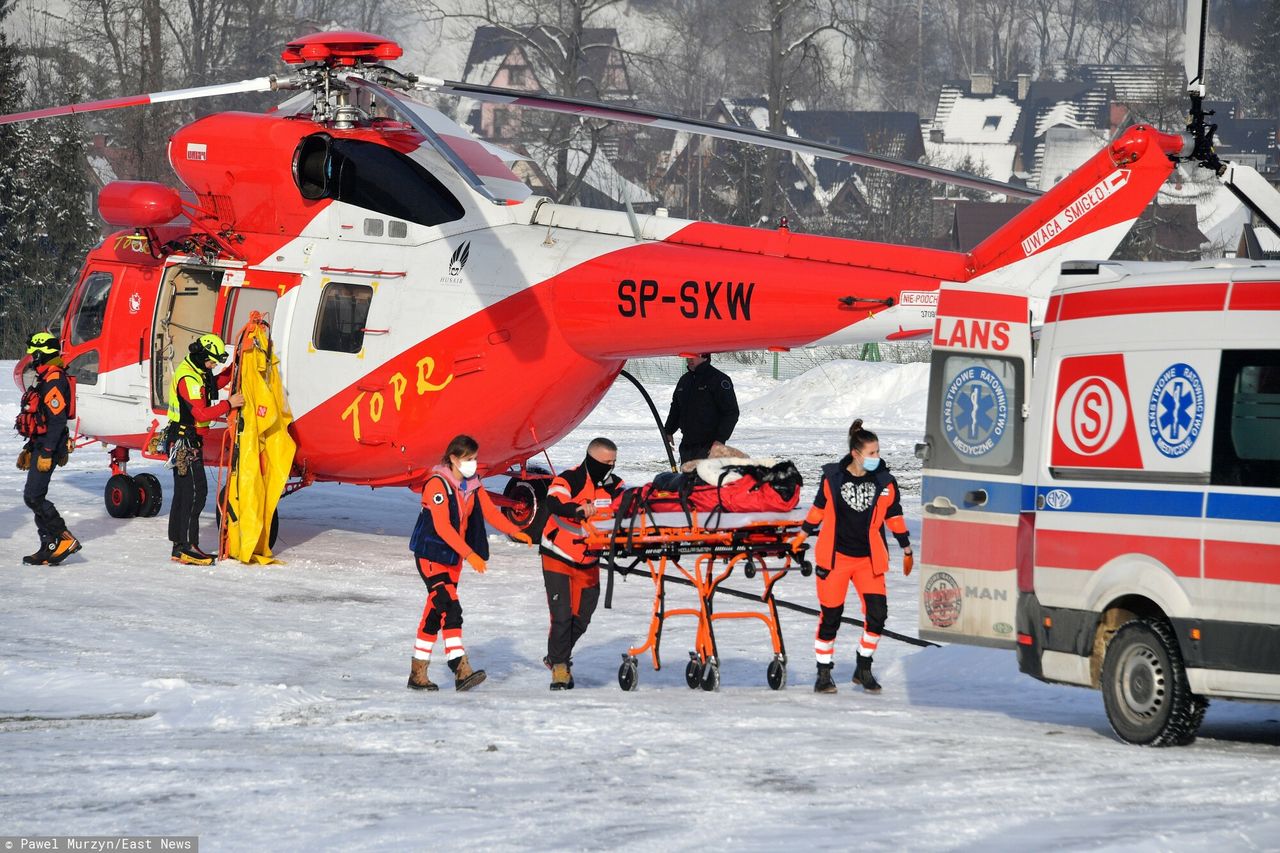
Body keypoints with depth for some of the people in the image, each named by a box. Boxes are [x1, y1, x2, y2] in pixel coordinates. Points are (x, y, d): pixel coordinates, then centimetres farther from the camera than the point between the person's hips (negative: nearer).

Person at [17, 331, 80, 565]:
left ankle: (65, 540, -12)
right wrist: (29, 450, 27)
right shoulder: (45, 380, 18)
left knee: (33, 497, -14)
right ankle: (49, 548, 10)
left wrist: (46, 453, -25)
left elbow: (57, 420, -22)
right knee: (35, 497, 9)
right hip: (41, 446, 11)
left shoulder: (54, 381, -16)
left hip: (49, 447, -11)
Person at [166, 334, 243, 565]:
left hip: (188, 440, 11)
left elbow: (215, 383, 28)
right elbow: (202, 413, -25)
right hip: (185, 442, -11)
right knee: (196, 491, -13)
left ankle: (179, 546, 17)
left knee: (183, 492, 12)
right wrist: (229, 404, -20)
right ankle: (187, 548, -15)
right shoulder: (189, 378, -20)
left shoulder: (197, 372, 11)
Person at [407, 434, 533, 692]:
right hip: (430, 553, -8)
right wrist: (469, 554, -31)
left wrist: (517, 533, -13)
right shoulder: (437, 484, -18)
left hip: (452, 557, 8)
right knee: (449, 608, -18)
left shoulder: (473, 485, 7)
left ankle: (418, 673, 15)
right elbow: (442, 526, -24)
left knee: (435, 612, 9)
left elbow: (490, 512, 3)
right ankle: (461, 669, -25)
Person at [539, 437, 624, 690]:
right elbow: (554, 501, -35)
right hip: (558, 557, -6)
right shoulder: (569, 480, -17)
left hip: (589, 561, 6)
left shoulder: (613, 485, 3)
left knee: (582, 617, 10)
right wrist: (579, 509, -54)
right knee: (562, 615, -12)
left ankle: (557, 657, 32)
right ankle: (559, 667, 0)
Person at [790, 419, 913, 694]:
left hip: (869, 559, 2)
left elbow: (894, 516, 10)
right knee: (831, 615, 1)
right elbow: (819, 508, 10)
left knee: (877, 613, -10)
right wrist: (803, 534, 16)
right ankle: (824, 673, 15)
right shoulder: (832, 478, -5)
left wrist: (907, 550, 15)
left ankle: (863, 669, 8)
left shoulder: (885, 482, -1)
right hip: (835, 557, -2)